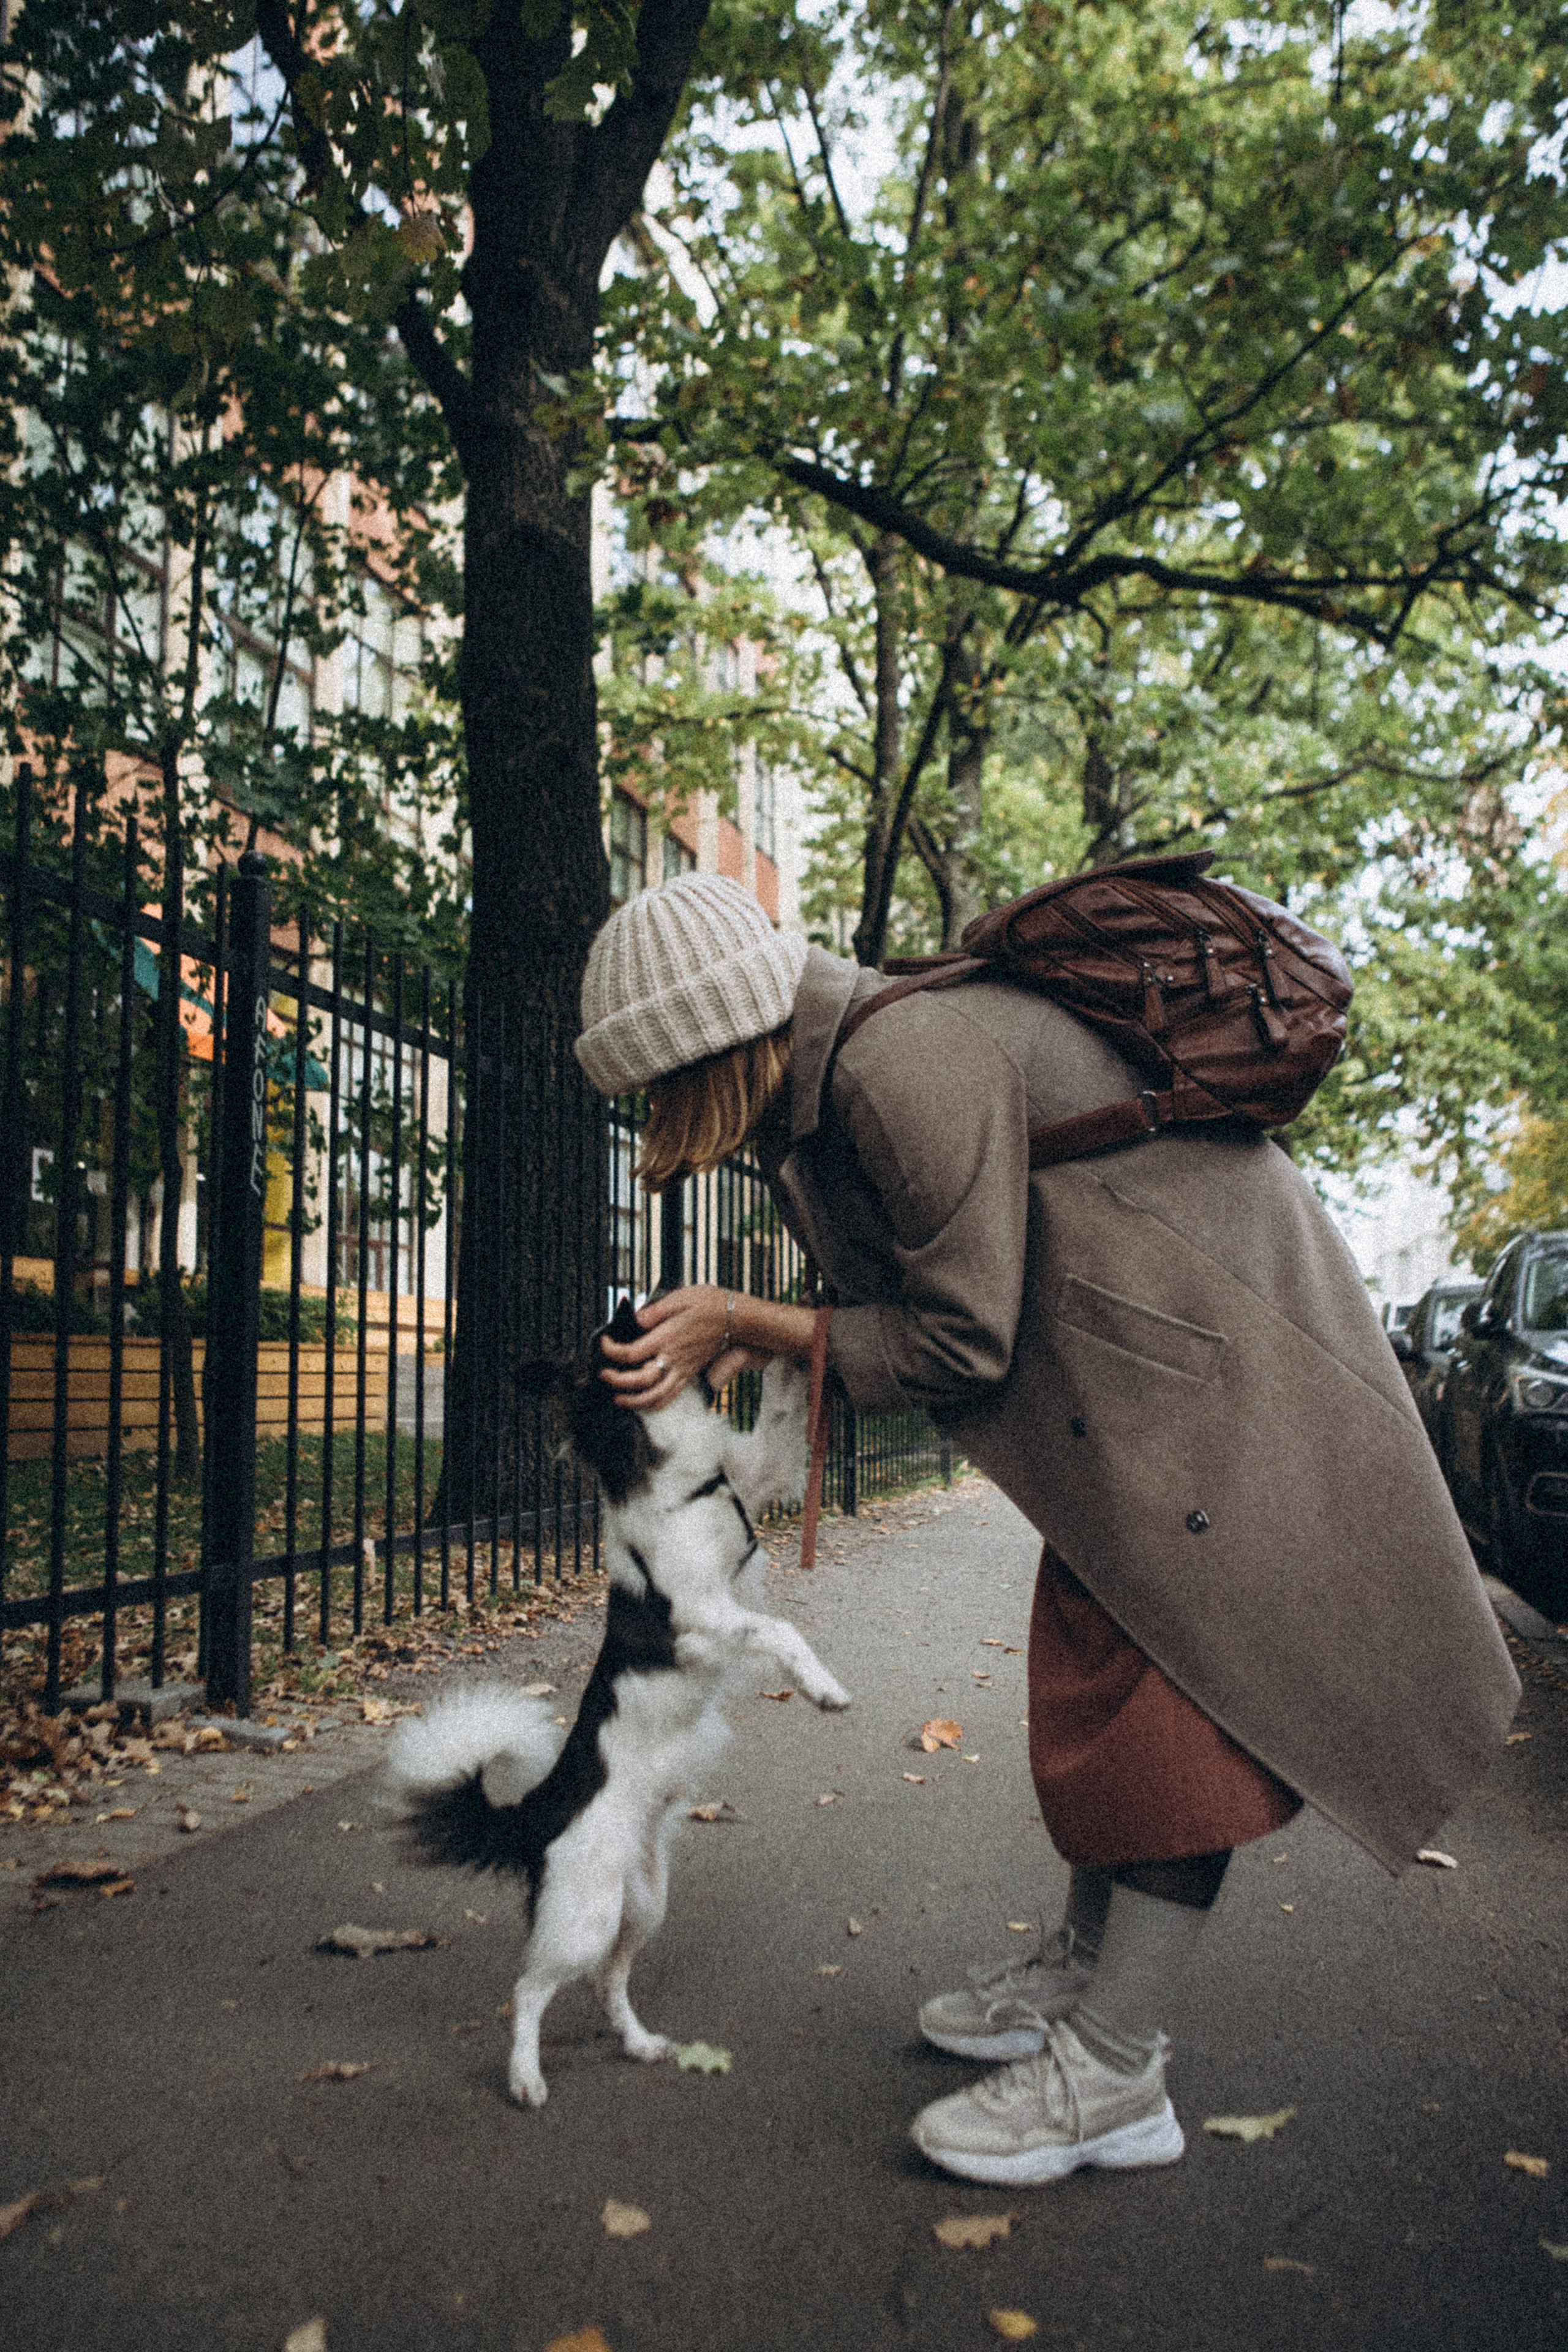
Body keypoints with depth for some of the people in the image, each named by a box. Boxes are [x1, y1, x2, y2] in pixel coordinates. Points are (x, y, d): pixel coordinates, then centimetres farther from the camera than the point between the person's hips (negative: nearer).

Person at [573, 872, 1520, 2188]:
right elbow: (916, 1298, 10)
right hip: (1123, 1367, 10)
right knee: (1095, 1659, 14)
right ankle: (1085, 1971, 28)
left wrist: (748, 1323, -16)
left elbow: (959, 1346, -23)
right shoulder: (829, 1081, 4)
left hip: (1211, 1354, -10)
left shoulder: (909, 1067, -28)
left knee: (1169, 1680, -7)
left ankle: (1113, 2071, 2)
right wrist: (732, 1348, 0)